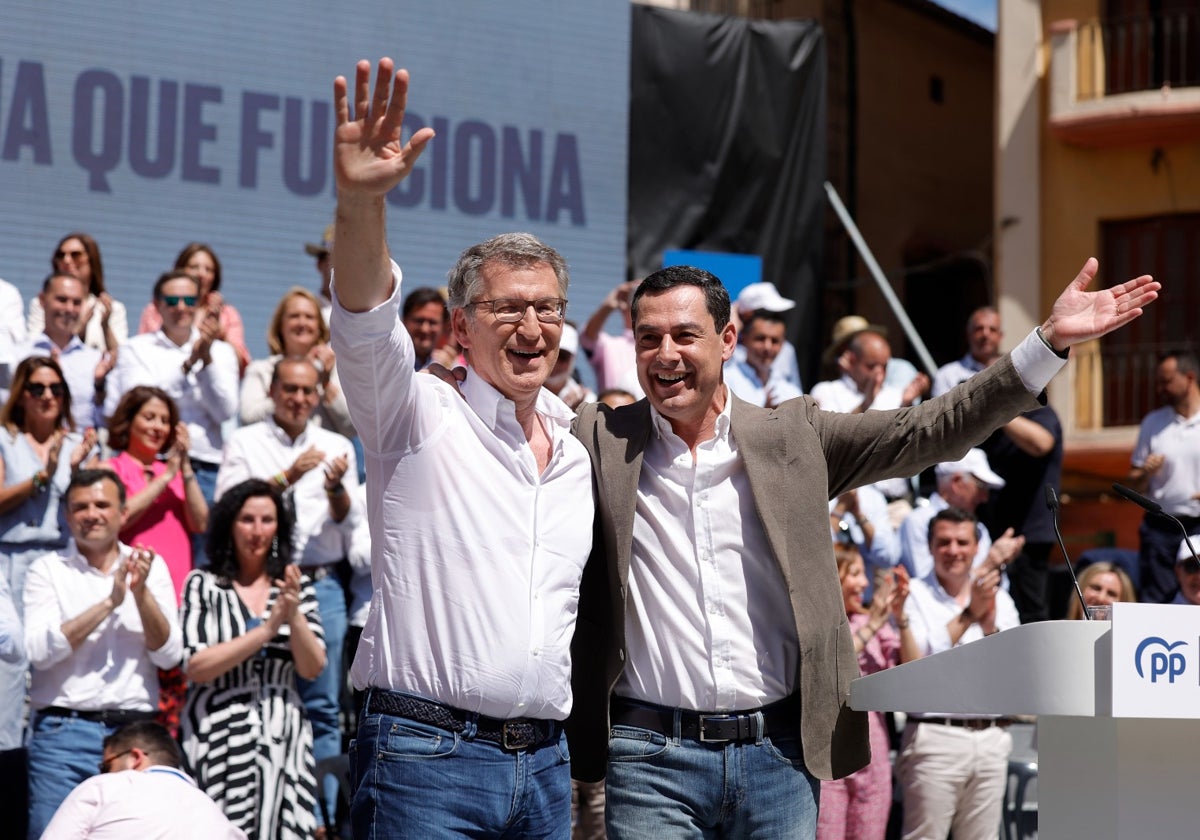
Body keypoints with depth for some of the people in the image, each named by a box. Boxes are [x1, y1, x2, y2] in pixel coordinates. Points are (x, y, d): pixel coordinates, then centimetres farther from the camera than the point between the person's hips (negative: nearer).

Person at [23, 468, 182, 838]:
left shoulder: (151, 567, 10)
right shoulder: (48, 569, 4)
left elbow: (169, 655, 3)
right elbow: (39, 650, -10)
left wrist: (141, 593, -11)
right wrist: (109, 603, -13)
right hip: (63, 731, -2)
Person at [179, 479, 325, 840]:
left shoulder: (296, 588, 13)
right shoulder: (204, 585, 5)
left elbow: (312, 668, 4)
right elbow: (196, 667, -7)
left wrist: (293, 613, -12)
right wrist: (267, 628, -11)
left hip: (281, 739, 2)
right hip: (219, 737, -2)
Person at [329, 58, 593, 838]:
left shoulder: (576, 451, 16)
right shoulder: (421, 415, 0)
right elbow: (366, 325, -20)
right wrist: (362, 201, -38)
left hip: (544, 761, 6)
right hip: (428, 752, -6)